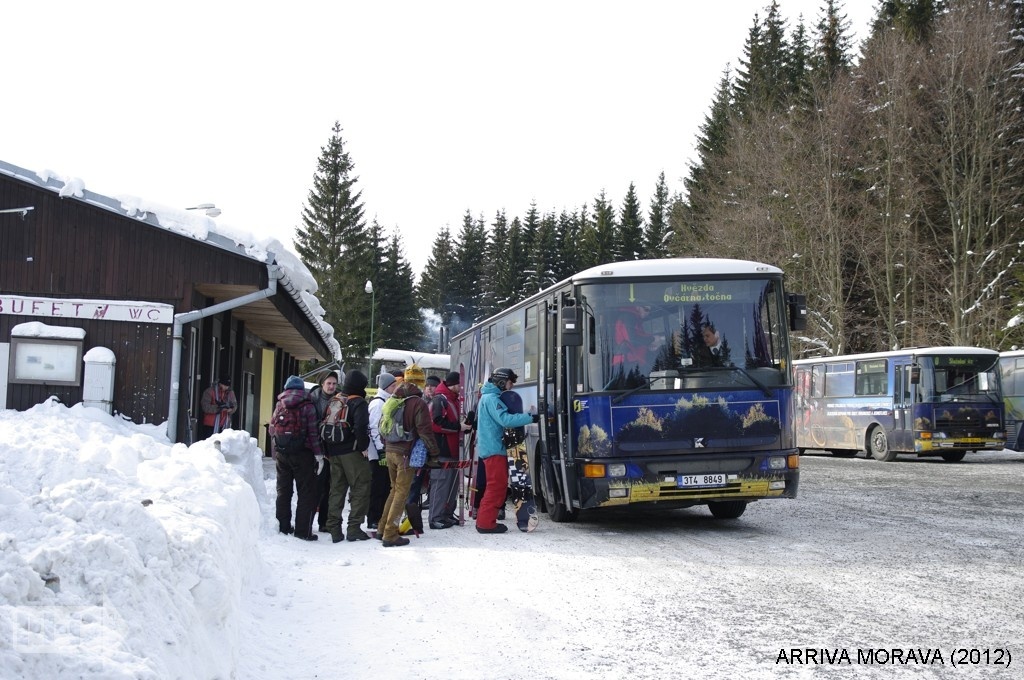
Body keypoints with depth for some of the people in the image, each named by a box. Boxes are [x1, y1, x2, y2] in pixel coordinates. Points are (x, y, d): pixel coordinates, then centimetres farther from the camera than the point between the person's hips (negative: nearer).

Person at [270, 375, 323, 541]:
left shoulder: (280, 405, 6)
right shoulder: (308, 406, -8)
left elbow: (272, 429, 10)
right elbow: (313, 432, -12)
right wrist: (318, 453, -7)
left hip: (281, 452, 5)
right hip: (301, 453, -5)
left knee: (283, 490, 16)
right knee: (306, 492, 0)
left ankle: (283, 526, 20)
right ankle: (303, 530, -4)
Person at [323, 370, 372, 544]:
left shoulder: (334, 400, 13)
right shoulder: (358, 402, -9)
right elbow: (361, 427, -23)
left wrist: (327, 450, 17)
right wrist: (363, 447, -11)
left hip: (333, 452, 7)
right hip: (351, 452, -7)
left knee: (337, 489, 12)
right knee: (361, 488, 0)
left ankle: (334, 529, 11)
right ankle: (354, 528, -5)